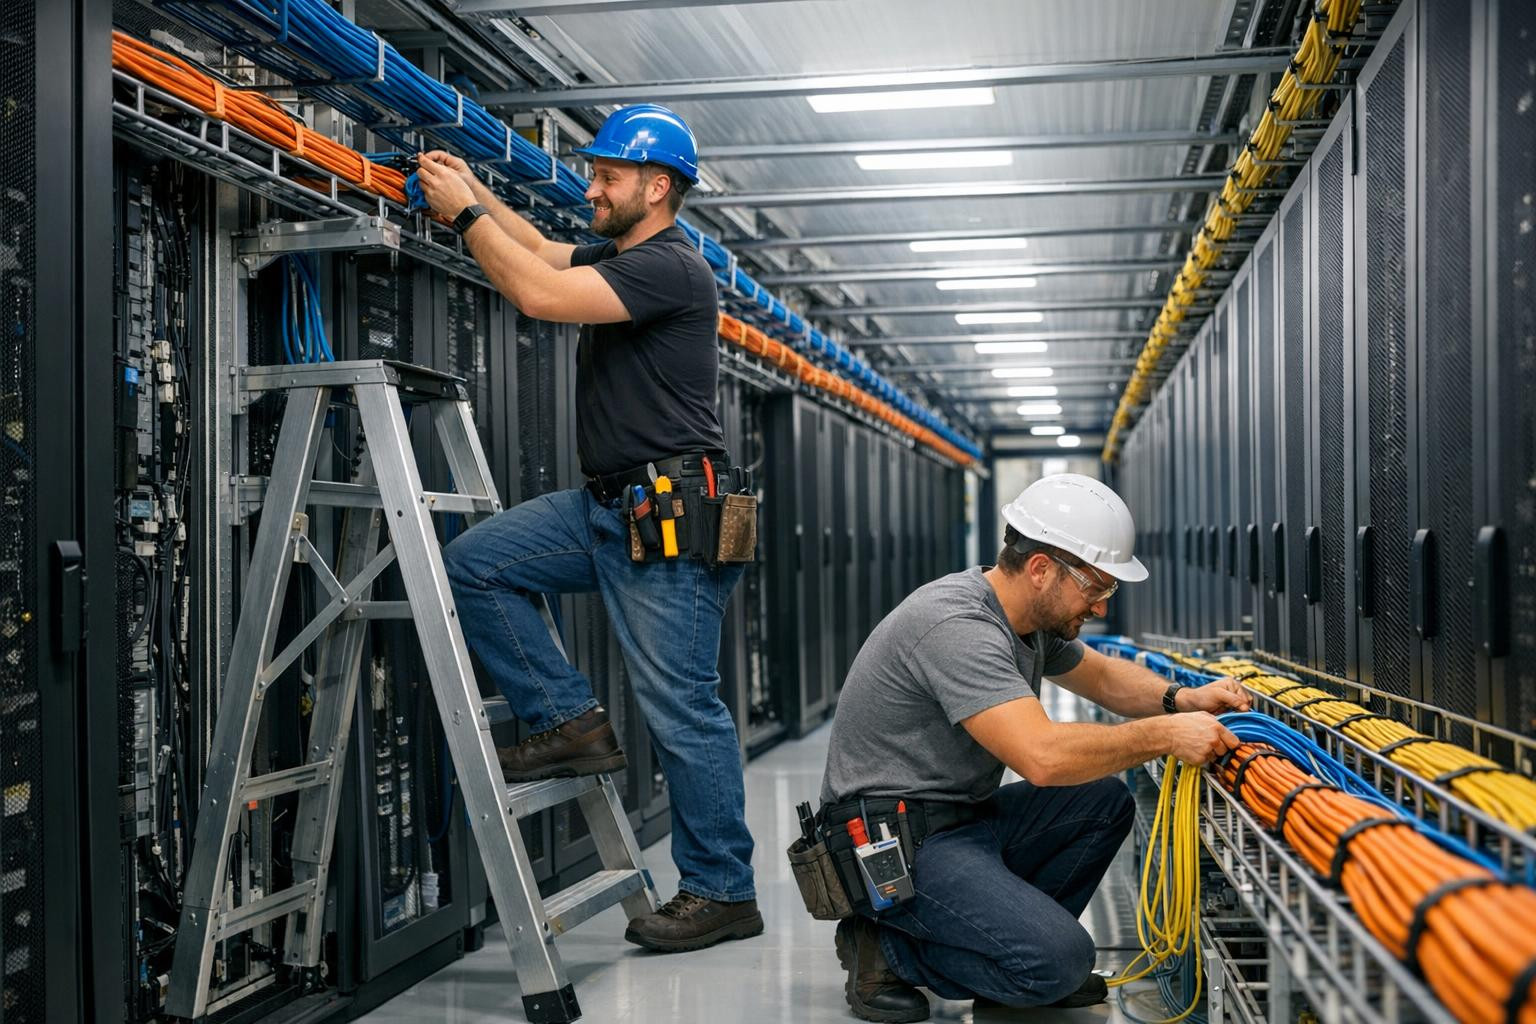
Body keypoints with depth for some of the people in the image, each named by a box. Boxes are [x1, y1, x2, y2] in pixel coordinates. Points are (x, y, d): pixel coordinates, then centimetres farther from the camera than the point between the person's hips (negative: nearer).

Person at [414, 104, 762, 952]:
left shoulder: (669, 267, -14)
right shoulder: (619, 256, 16)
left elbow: (540, 294, -22)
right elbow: (544, 253, 29)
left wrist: (466, 213, -12)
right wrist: (476, 193, 15)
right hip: (604, 508, 10)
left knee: (681, 709, -4)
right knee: (473, 565, 1)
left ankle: (722, 893, 8)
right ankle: (570, 721, 7)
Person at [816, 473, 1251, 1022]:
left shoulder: (1032, 620, 6)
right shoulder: (955, 626, -25)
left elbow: (1103, 675, 23)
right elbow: (1043, 756, -34)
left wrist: (1179, 699, 3)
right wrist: (1165, 735, -26)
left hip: (964, 817, 10)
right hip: (895, 840, -10)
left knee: (1105, 802, 6)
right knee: (1060, 961, -21)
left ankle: (1012, 940, 6)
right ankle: (887, 950, -3)